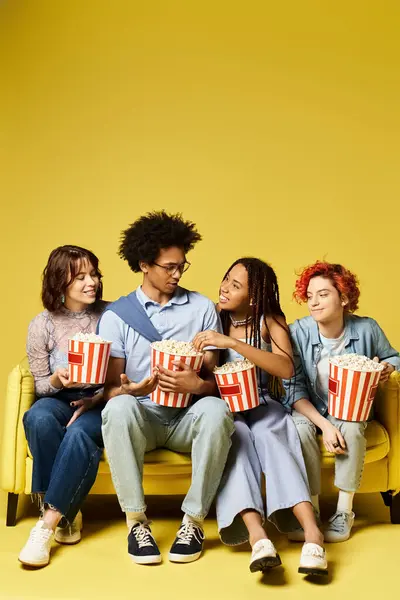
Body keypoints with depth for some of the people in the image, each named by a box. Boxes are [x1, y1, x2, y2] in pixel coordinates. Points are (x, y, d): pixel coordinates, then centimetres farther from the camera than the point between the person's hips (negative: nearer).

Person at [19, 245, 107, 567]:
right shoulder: (42, 325, -1)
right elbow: (40, 385, 3)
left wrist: (96, 398, -16)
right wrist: (57, 381, -19)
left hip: (100, 402, -1)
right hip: (59, 399, 2)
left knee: (79, 434, -36)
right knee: (38, 418, -34)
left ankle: (47, 525, -27)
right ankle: (66, 514, -22)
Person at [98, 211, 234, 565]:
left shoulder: (202, 308, 2)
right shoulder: (116, 316, 0)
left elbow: (215, 378, 1)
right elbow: (110, 387, -3)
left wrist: (197, 385, -24)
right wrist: (133, 389, -27)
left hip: (188, 417, 1)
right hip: (141, 416, 0)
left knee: (215, 410, -34)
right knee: (119, 408, -35)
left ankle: (194, 520, -19)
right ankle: (136, 520, -20)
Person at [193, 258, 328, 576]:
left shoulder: (271, 321, -6)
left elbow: (286, 368, -25)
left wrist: (232, 342, -33)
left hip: (262, 404, 0)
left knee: (271, 436, -33)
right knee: (235, 436, -33)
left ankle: (311, 530, -45)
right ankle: (257, 535, -50)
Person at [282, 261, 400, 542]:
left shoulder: (367, 329, -14)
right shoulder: (298, 332, -18)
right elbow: (294, 389, -17)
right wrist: (324, 425, -28)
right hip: (308, 409, 0)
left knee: (352, 428, -31)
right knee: (300, 429, -31)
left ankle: (345, 510, -16)